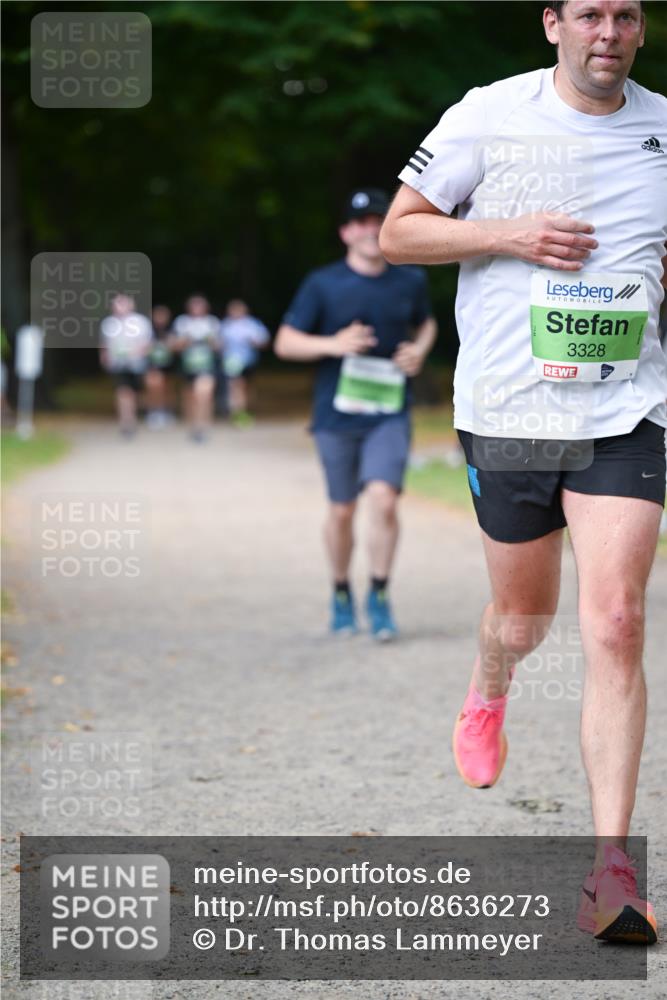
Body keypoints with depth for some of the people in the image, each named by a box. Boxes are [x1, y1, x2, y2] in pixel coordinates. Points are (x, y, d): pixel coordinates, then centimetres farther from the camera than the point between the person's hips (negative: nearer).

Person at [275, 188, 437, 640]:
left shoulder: (411, 281, 5)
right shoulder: (323, 284, -3)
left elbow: (426, 323, 24)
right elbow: (285, 342, -2)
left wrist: (419, 349, 1)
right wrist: (333, 344, -18)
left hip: (389, 413, 0)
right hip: (337, 414, 0)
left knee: (384, 499, -17)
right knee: (342, 511, 9)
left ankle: (379, 597, -4)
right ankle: (342, 594, 30)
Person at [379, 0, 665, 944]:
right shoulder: (489, 116, -1)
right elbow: (398, 232, 3)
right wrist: (510, 234, -12)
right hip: (507, 407, 0)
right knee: (523, 614, 13)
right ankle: (488, 692, 53)